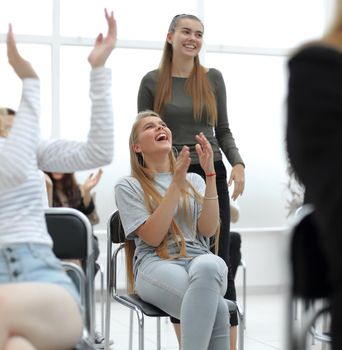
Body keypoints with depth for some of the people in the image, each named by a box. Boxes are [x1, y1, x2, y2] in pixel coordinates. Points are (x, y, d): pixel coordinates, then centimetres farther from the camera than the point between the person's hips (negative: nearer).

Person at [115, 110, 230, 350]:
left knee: (209, 265, -40)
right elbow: (152, 237, -5)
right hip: (157, 265, -3)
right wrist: (176, 184, -9)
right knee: (218, 309, -38)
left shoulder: (194, 180, 21)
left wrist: (210, 173, -2)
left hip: (199, 260, 3)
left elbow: (208, 229, 4)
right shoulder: (128, 186, 11)